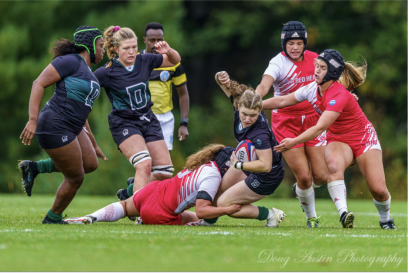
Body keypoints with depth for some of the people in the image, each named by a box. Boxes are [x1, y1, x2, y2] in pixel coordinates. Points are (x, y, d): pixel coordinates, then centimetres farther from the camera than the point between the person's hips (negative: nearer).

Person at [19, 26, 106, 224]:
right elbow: (39, 84, -18)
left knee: (91, 163, 9)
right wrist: (32, 120, -26)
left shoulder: (88, 72, 18)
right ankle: (53, 218, 19)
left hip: (72, 128, 10)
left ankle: (33, 168, 14)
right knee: (75, 178, -2)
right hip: (55, 127, -10)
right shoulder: (70, 61, -11)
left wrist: (93, 145, 26)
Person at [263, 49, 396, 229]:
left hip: (363, 138, -5)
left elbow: (320, 128, -33)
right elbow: (283, 101, 6)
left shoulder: (339, 95, -30)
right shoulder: (312, 89, -7)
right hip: (338, 140, 5)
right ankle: (343, 213, -40)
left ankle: (385, 219, 17)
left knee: (378, 190, -14)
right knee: (333, 165, -34)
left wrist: (293, 142, -35)